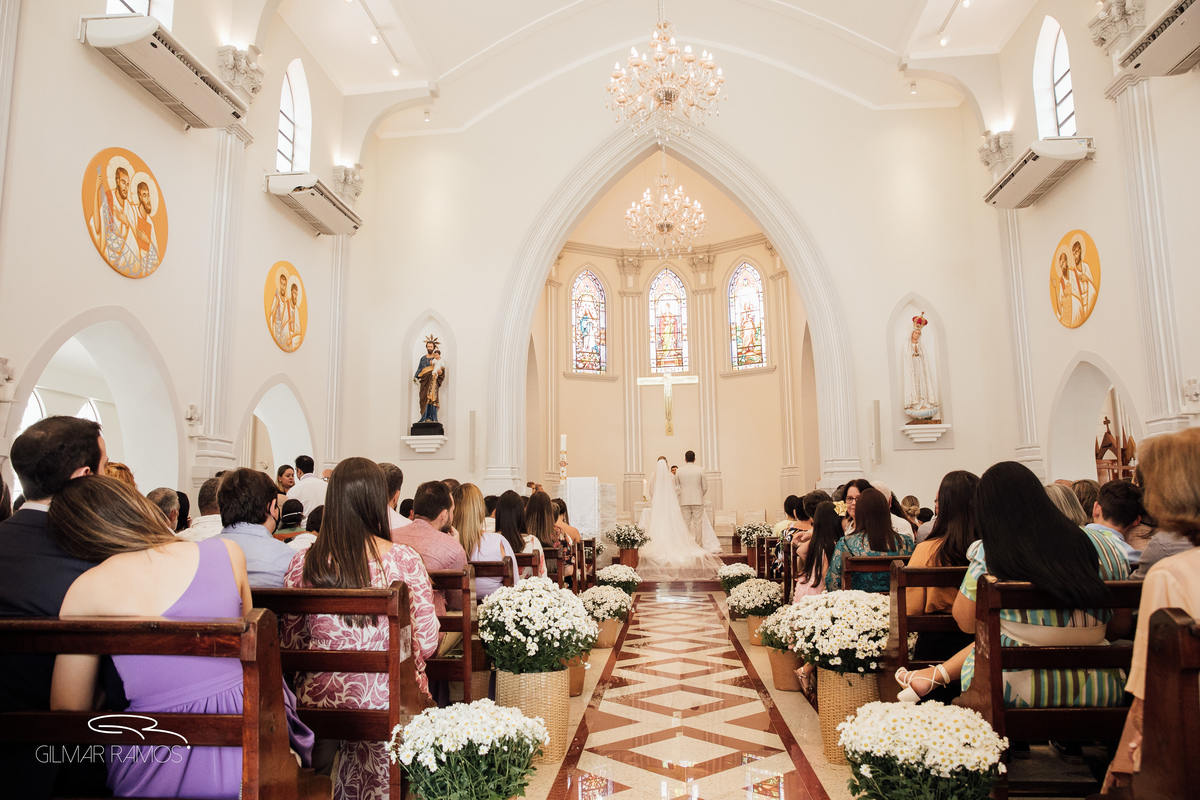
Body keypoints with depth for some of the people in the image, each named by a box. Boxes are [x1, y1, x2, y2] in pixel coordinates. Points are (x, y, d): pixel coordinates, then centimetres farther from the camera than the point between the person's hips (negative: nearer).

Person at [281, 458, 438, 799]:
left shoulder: (304, 562, -7)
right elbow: (427, 643, -7)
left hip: (320, 699, 2)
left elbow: (290, 644, 3)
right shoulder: (403, 559, -13)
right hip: (390, 702, -2)